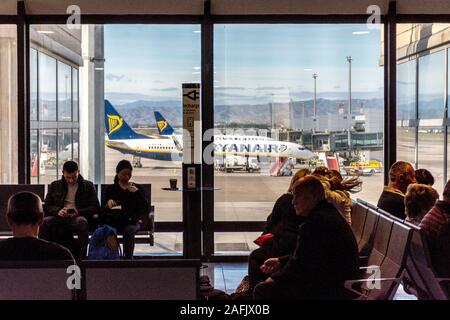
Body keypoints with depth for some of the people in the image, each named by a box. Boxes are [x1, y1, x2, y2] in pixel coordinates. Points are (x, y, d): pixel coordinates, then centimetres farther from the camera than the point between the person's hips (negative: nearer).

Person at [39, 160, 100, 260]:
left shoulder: (88, 186, 11)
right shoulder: (55, 186, 18)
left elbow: (96, 208, 5)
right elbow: (46, 206, 13)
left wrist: (78, 212, -14)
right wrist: (58, 211, -10)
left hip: (79, 217, -2)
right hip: (59, 217, 2)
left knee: (82, 222, -39)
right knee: (45, 222, -32)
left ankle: (81, 258, -39)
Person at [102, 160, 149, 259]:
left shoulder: (137, 188, 14)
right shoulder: (110, 189, 17)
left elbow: (145, 209, 1)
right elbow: (103, 210, 11)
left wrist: (137, 192, -7)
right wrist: (108, 204, -11)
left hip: (131, 221, -1)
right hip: (113, 221, 1)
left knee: (129, 230, -36)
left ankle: (128, 258, -33)